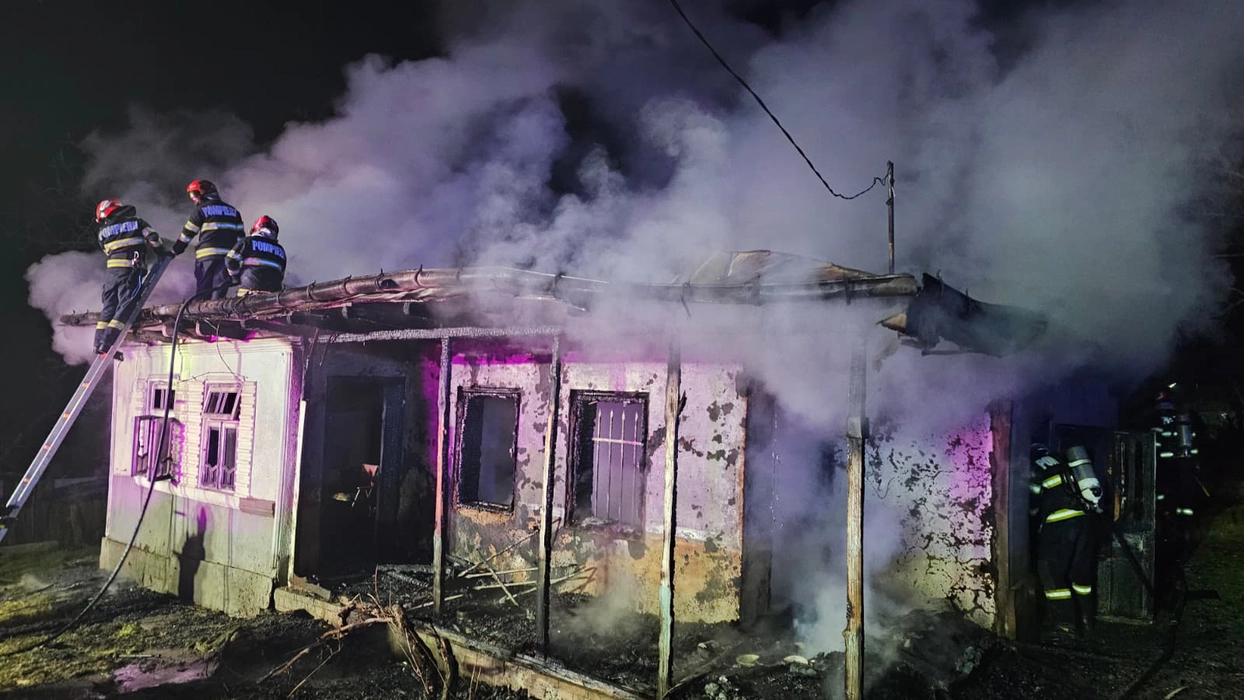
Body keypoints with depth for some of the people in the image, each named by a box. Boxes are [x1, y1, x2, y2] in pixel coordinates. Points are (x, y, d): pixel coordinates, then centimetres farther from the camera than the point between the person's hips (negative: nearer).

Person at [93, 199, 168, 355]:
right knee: (125, 306, -5)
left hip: (112, 270, 3)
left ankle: (99, 343, 8)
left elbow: (106, 251, 21)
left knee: (108, 306, 10)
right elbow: (153, 238, -1)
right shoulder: (136, 222, 9)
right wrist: (162, 253, 13)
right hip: (132, 270, -3)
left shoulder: (103, 231, 14)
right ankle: (107, 343, -14)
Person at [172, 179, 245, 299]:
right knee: (220, 291, 4)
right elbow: (241, 237, 16)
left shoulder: (201, 210, 3)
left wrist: (174, 251, 15)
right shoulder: (233, 211, 18)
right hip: (228, 256, 4)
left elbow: (187, 234, 5)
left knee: (203, 293, -1)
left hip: (207, 256, -4)